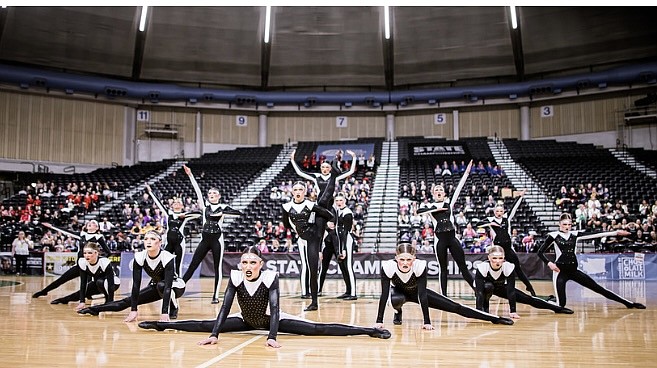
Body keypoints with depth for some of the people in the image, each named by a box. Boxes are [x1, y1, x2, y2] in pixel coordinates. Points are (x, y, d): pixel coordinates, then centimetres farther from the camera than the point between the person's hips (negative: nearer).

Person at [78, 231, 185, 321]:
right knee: (127, 301, -4)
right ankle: (93, 309, 11)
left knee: (161, 285, -36)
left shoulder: (167, 258, -32)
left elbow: (167, 286, -37)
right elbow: (136, 284, -20)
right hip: (156, 286, 5)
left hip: (175, 286, -4)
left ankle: (173, 308, -14)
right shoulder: (139, 257, -20)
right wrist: (133, 310, -26)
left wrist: (164, 312, -45)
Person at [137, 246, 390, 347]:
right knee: (205, 326, 4)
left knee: (316, 329, -15)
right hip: (245, 320, 4)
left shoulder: (270, 277, -29)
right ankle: (161, 324, 26)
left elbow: (275, 309, -35)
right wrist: (215, 335, -31)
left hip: (268, 319, -3)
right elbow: (225, 307, -23)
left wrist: (272, 337, -46)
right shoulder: (235, 277, -20)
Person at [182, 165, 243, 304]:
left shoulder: (223, 207, 2)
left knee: (217, 268, 1)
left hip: (217, 239, -2)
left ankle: (216, 296, 7)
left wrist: (223, 213, -16)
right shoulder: (205, 205, 8)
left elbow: (239, 213, -9)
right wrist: (190, 175, -6)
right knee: (192, 266, 3)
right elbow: (197, 189, 1)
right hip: (205, 239, 2)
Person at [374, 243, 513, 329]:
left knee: (454, 307, -5)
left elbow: (422, 295, -34)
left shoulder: (420, 266, -36)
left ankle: (495, 318, 3)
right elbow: (384, 294, -33)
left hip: (417, 292, 0)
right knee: (396, 300, -38)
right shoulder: (388, 266, -36)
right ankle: (397, 312, 0)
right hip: (398, 291, 0)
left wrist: (427, 322, -34)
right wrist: (379, 321, -35)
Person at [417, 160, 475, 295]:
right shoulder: (429, 206, 5)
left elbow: (459, 187, 3)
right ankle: (444, 295, 13)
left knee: (463, 266, 2)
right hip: (440, 239, -1)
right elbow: (419, 211, -15)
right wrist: (436, 209, -14)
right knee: (443, 268, 6)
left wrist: (467, 172, -3)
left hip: (452, 237, 1)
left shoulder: (449, 203, 9)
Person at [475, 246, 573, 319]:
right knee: (488, 286, -39)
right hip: (484, 289, -2)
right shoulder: (482, 267, -38)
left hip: (501, 288, 2)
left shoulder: (509, 267, -32)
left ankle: (557, 308, 12)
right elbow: (479, 291, -40)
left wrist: (513, 311, -33)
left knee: (528, 299, -3)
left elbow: (510, 290, -30)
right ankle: (484, 308, -13)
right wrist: (479, 312, -49)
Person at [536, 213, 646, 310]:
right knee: (561, 303, -14)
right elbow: (540, 252, -5)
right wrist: (549, 263, -20)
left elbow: (595, 234, 3)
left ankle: (629, 303, 17)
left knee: (599, 288, 7)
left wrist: (616, 233, -1)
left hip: (573, 270, 4)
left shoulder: (575, 234, 7)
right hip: (560, 271, -4)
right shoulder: (553, 236, -5)